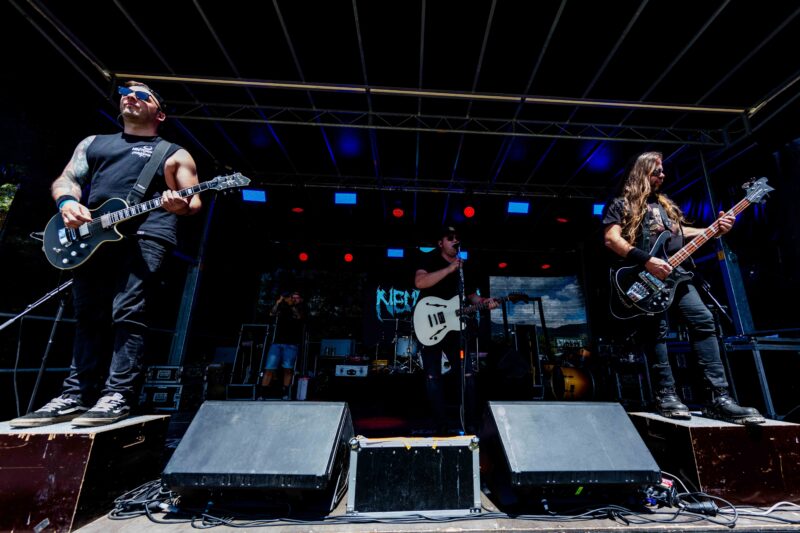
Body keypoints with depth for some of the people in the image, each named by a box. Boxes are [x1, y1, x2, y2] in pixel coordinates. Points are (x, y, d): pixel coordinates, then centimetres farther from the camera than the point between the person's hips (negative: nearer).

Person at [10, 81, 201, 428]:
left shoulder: (175, 154, 14)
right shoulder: (93, 143, 28)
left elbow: (195, 201, 5)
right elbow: (65, 179, 19)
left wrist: (180, 205, -18)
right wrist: (67, 202, -3)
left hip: (147, 233, -5)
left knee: (128, 314, -12)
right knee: (88, 317, 6)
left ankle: (118, 395, -7)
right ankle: (77, 395, 12)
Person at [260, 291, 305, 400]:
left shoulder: (301, 311, 13)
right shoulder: (282, 309, 18)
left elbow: (299, 317, -9)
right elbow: (272, 313, -1)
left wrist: (292, 306, -18)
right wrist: (278, 303, -14)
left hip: (291, 344, -1)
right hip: (277, 343, 2)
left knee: (288, 369, -11)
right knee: (269, 369, -6)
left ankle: (286, 393, -3)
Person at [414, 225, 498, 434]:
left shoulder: (462, 267, 13)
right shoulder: (431, 259, -3)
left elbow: (470, 294, 19)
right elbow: (419, 282, -22)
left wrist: (483, 301, -3)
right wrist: (449, 269, -23)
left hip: (454, 326, 5)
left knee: (467, 373, 1)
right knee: (433, 377, 1)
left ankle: (469, 425, 14)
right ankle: (441, 427, 12)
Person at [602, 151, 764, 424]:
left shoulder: (665, 204, 29)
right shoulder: (621, 205, 4)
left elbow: (680, 232, 28)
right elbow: (611, 239, -10)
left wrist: (716, 229, 12)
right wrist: (646, 261, -18)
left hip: (675, 275, 7)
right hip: (645, 279, -7)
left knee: (704, 321, -3)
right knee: (658, 329, -11)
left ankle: (719, 397, 0)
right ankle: (666, 395, -5)